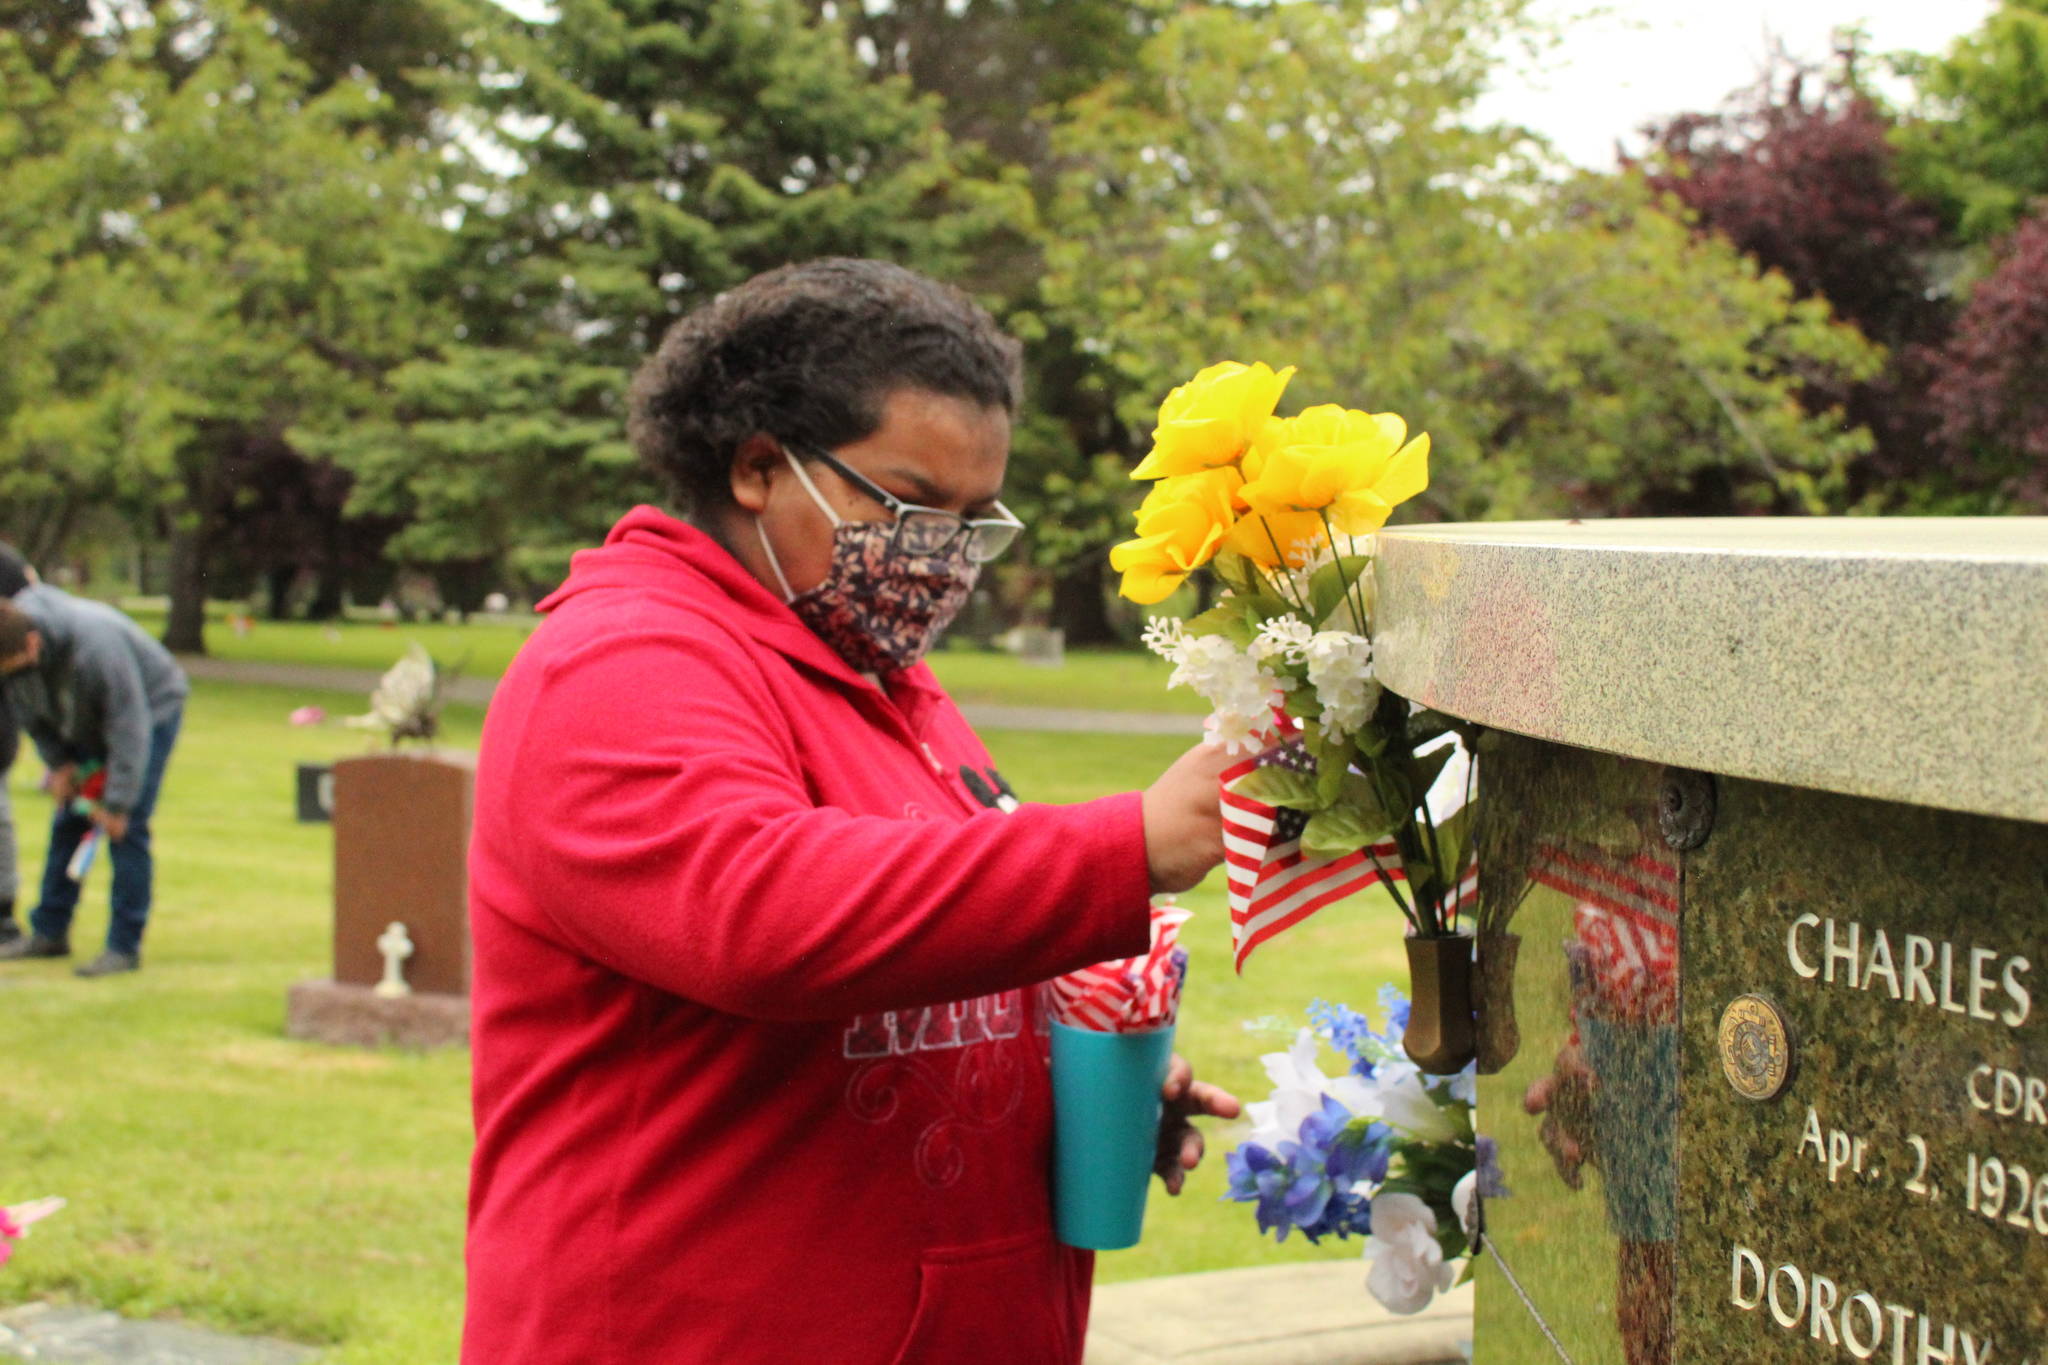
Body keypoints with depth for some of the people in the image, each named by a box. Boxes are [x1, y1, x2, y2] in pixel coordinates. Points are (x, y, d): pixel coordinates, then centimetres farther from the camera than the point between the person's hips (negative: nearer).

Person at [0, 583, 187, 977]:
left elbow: (130, 727, -33)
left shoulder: (95, 646, -40)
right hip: (84, 726, 7)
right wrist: (58, 762, -5)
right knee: (67, 823, 6)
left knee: (128, 829, -14)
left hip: (151, 708, -7)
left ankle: (125, 947, -10)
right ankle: (49, 932, 15)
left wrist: (117, 805, -29)